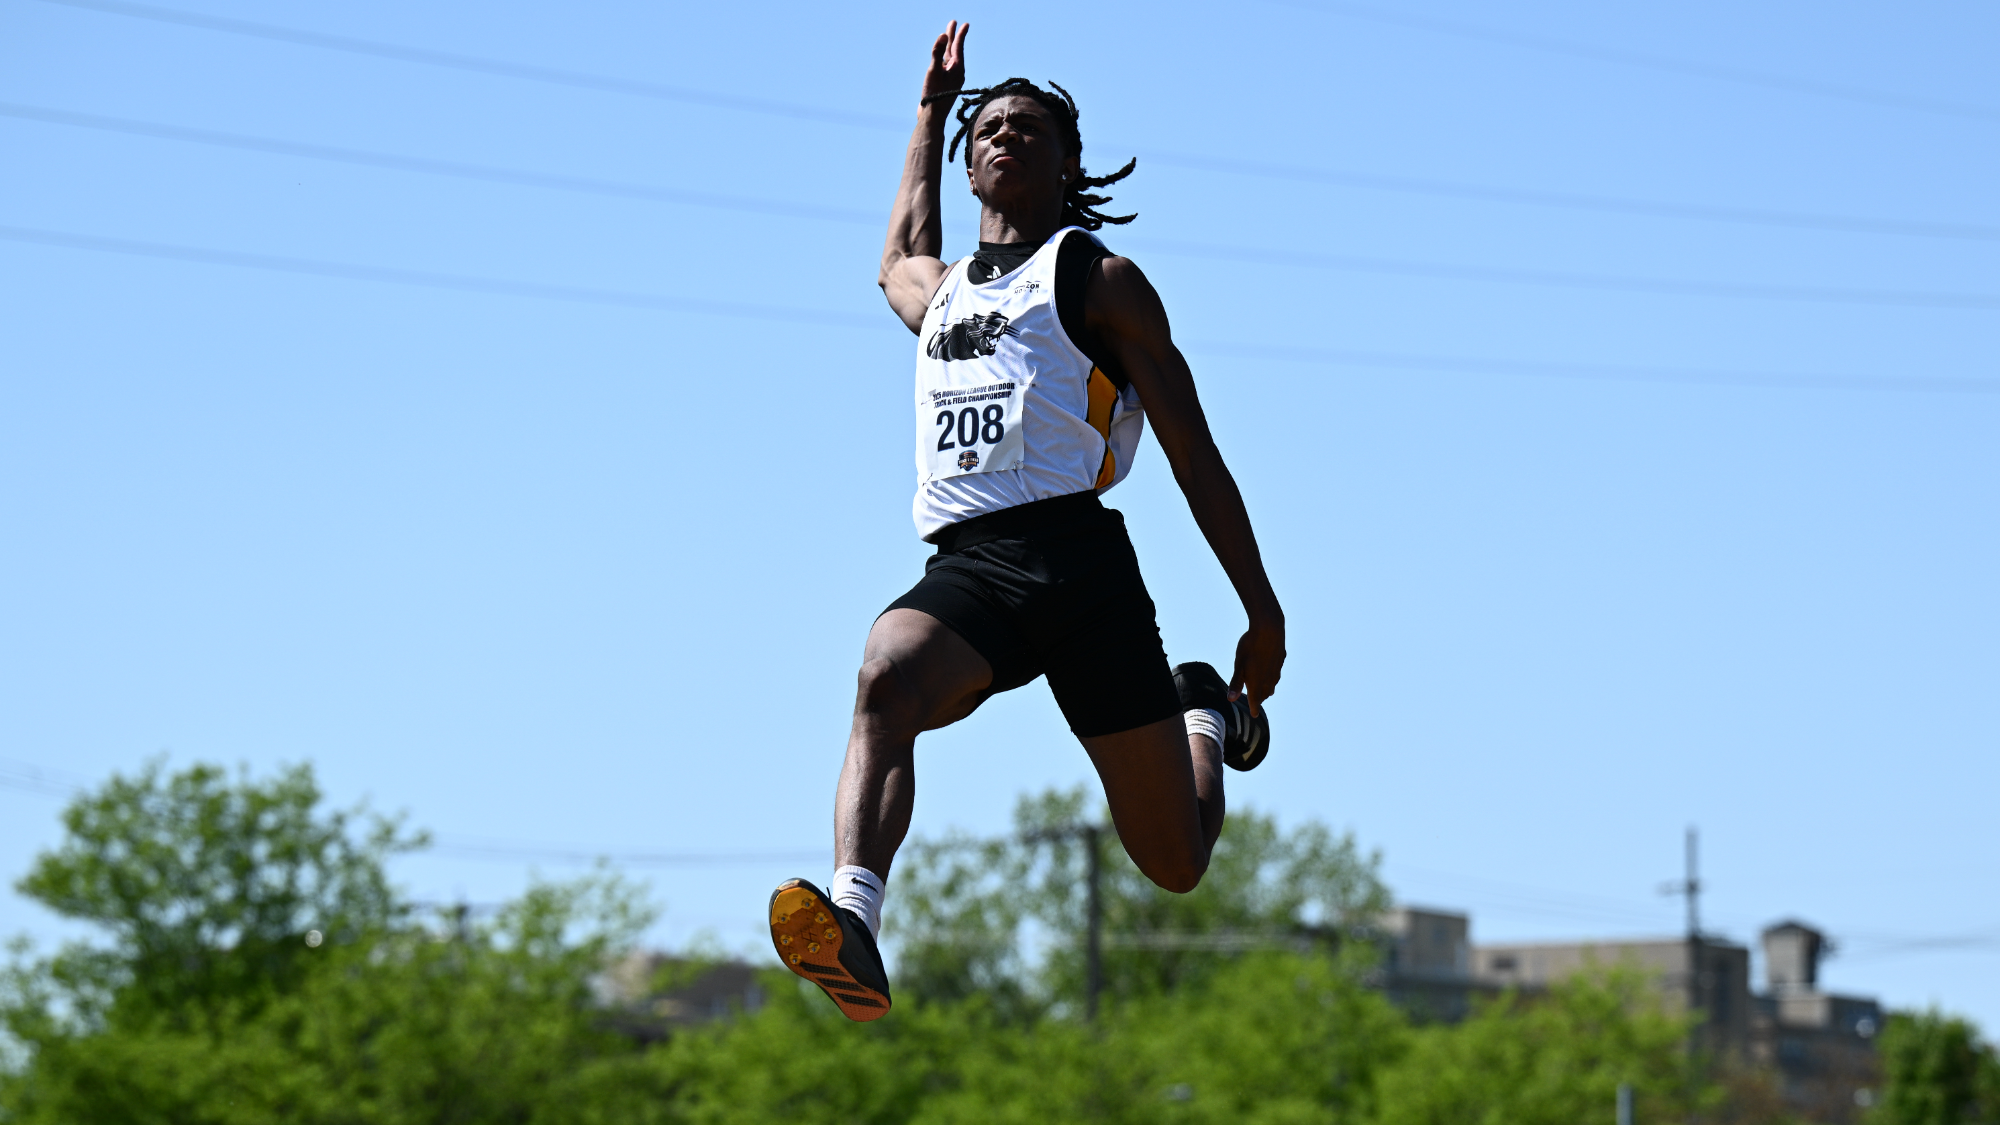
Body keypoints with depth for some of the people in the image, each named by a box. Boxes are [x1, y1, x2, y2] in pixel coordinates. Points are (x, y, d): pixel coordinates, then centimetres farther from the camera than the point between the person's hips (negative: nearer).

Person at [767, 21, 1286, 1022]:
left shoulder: (1099, 280, 12)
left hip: (1074, 554, -3)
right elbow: (899, 258, 57)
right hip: (963, 567, 3)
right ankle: (853, 920, -56)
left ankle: (1203, 715, 36)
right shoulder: (938, 292, 29)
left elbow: (1194, 454, 10)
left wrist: (1263, 612, 6)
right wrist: (933, 109, 60)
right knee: (884, 680, -35)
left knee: (1175, 864, 1)